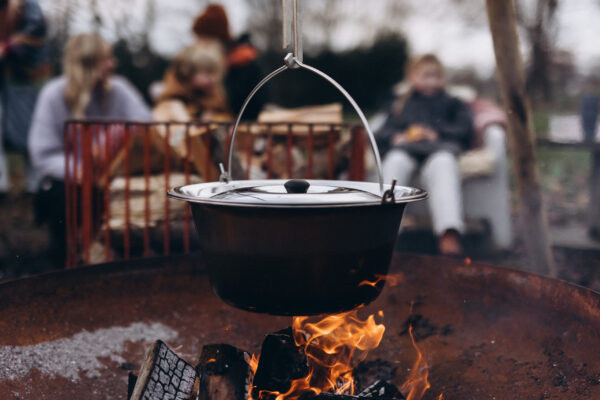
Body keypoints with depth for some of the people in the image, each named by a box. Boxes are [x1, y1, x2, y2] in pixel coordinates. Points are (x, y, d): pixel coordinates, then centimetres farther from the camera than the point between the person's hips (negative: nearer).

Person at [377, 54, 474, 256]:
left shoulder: (453, 104, 37)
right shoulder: (401, 105, 39)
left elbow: (465, 130, 17)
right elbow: (382, 134, 24)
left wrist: (436, 133, -1)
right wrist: (396, 137, -1)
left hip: (441, 148, -1)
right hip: (405, 148, 1)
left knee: (443, 164, -41)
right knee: (394, 163, -38)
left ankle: (449, 233, -62)